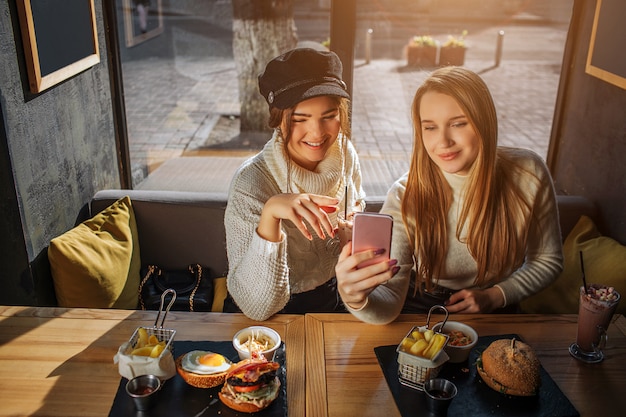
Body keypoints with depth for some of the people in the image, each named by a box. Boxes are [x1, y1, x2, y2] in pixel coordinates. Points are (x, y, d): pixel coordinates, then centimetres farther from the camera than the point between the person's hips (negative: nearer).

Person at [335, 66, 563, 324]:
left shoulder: (528, 175, -16)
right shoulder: (406, 197, -21)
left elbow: (548, 260, 0)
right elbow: (389, 303, -28)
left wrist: (494, 296, -14)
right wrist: (358, 299, -49)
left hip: (495, 312, 3)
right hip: (422, 307, -2)